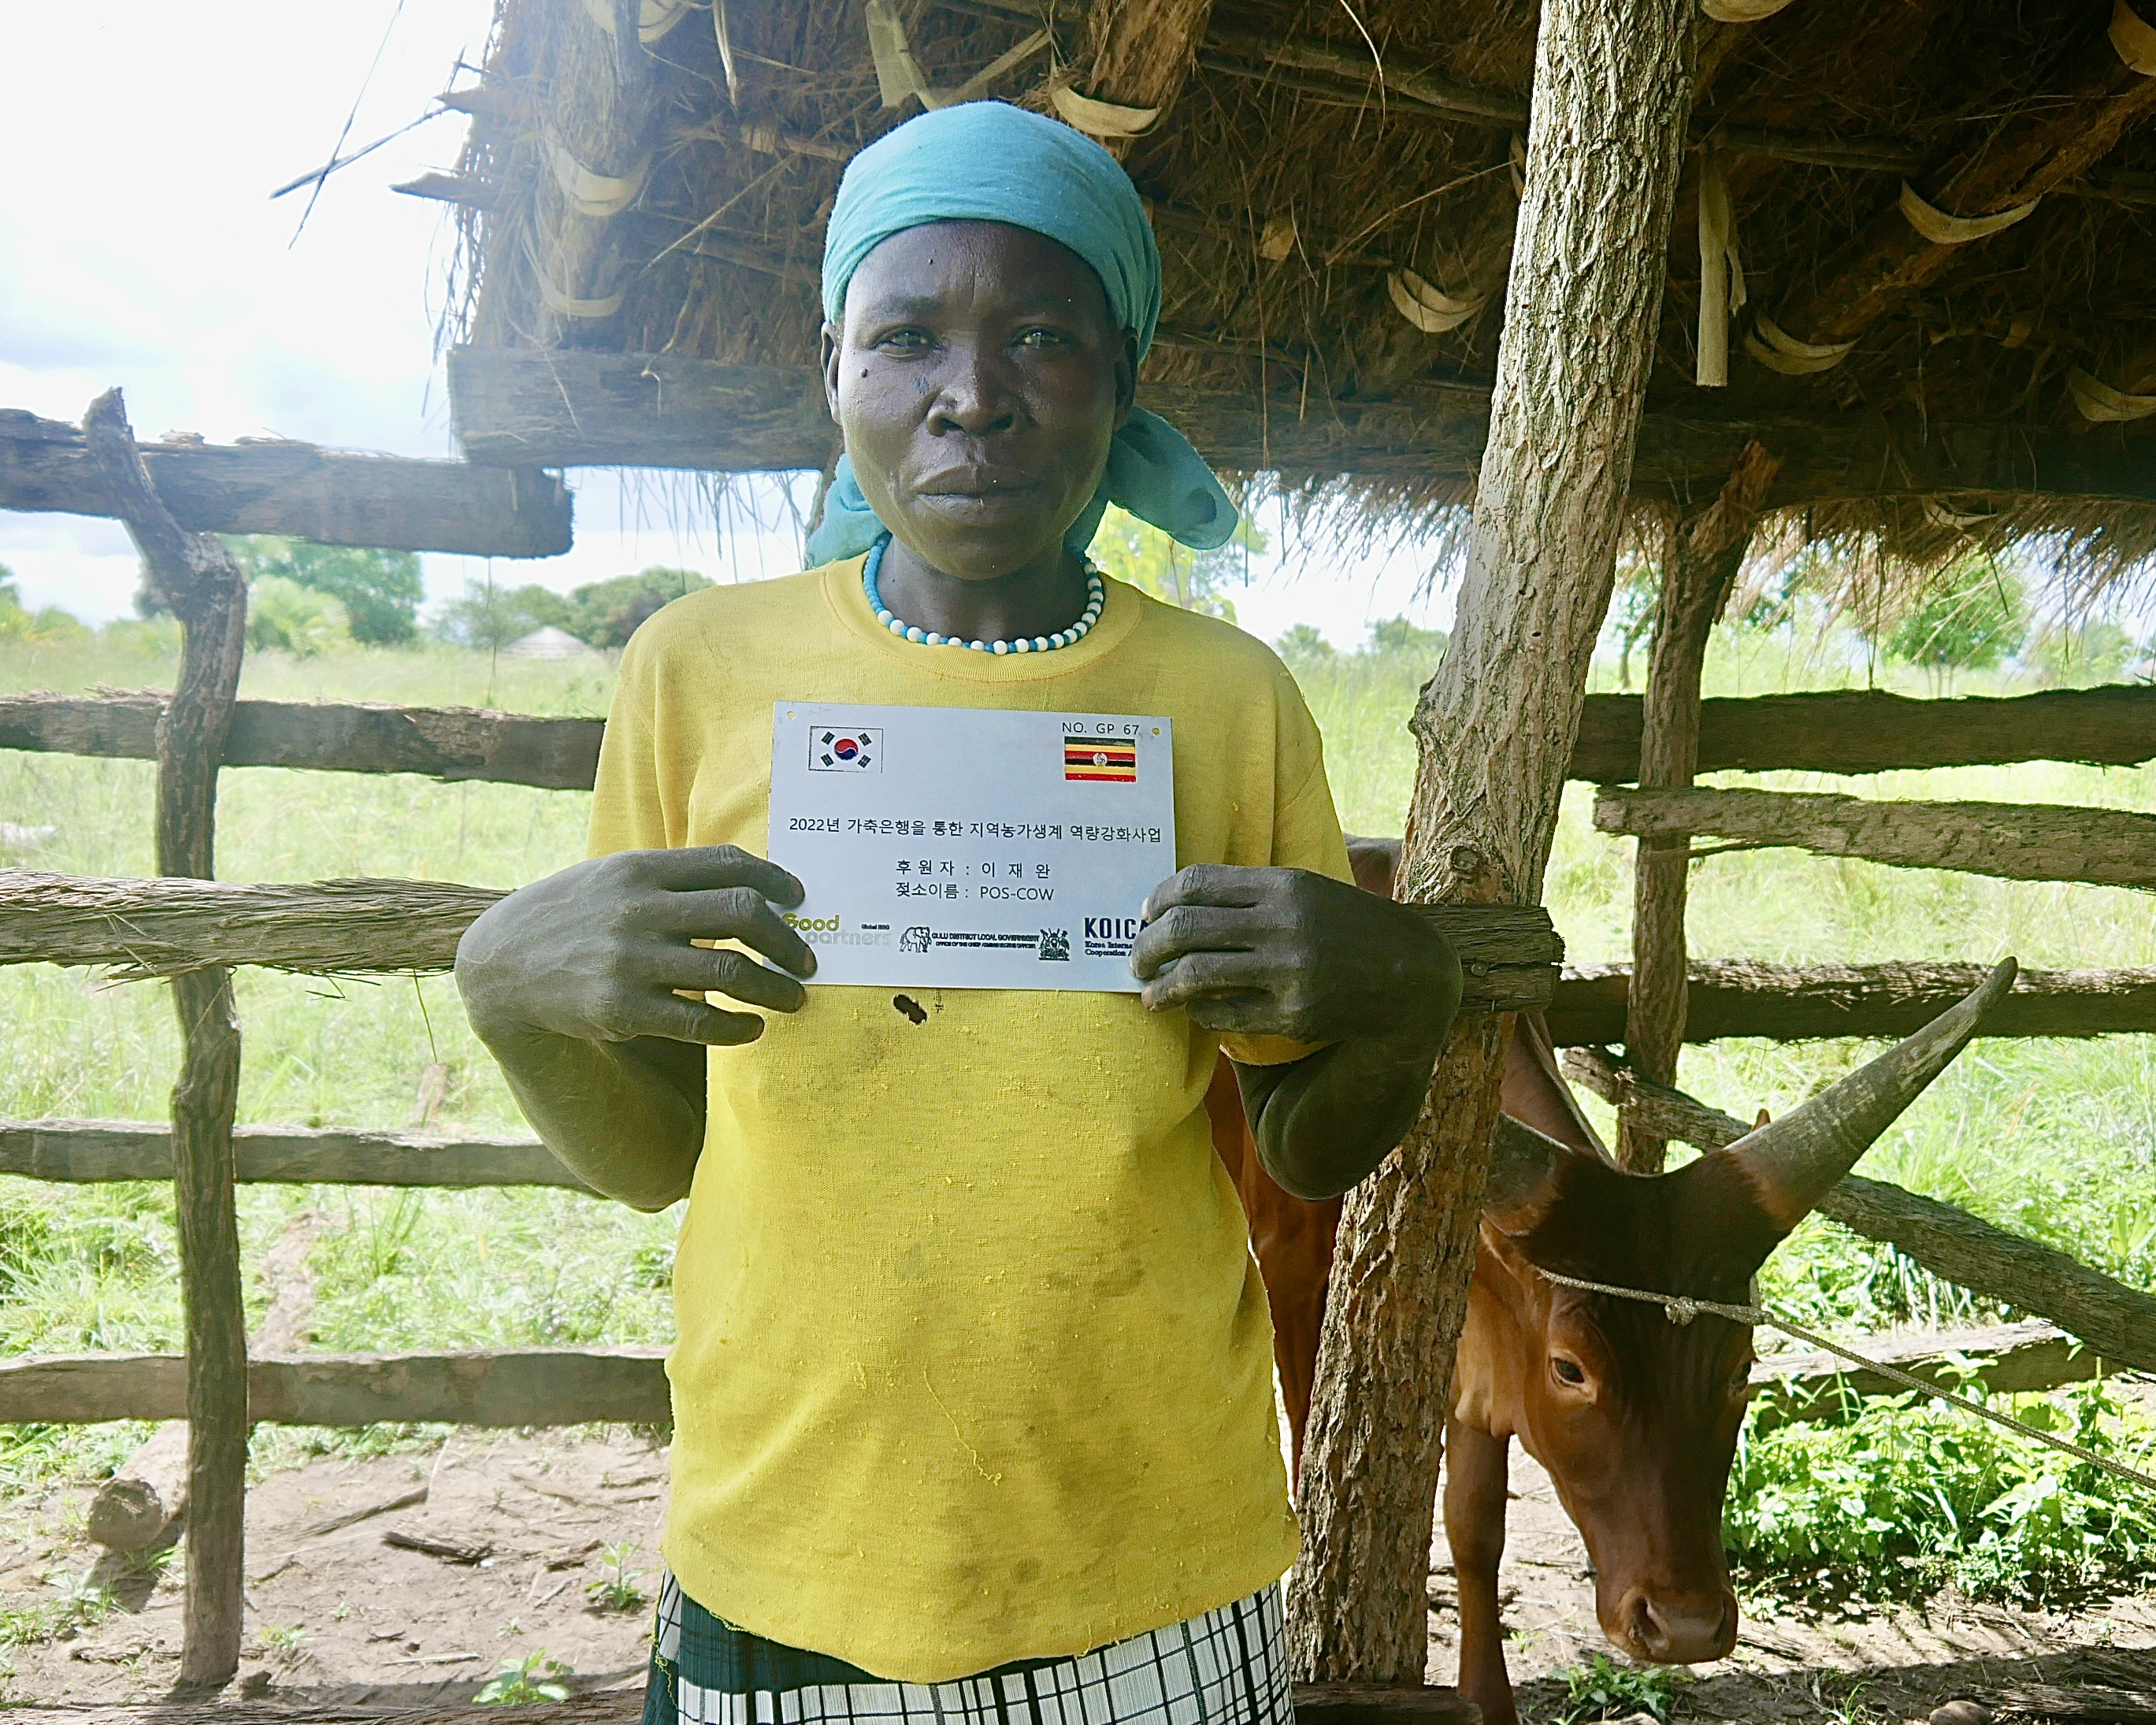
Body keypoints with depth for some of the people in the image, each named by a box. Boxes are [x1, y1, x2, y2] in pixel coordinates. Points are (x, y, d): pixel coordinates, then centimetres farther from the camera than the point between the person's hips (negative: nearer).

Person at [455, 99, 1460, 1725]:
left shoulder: (1230, 698, -6)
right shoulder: (700, 666, -6)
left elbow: (1309, 1159, 2)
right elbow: (652, 1155, 0)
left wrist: (1405, 1006, -17)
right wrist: (509, 982, -18)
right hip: (782, 1575, 0)